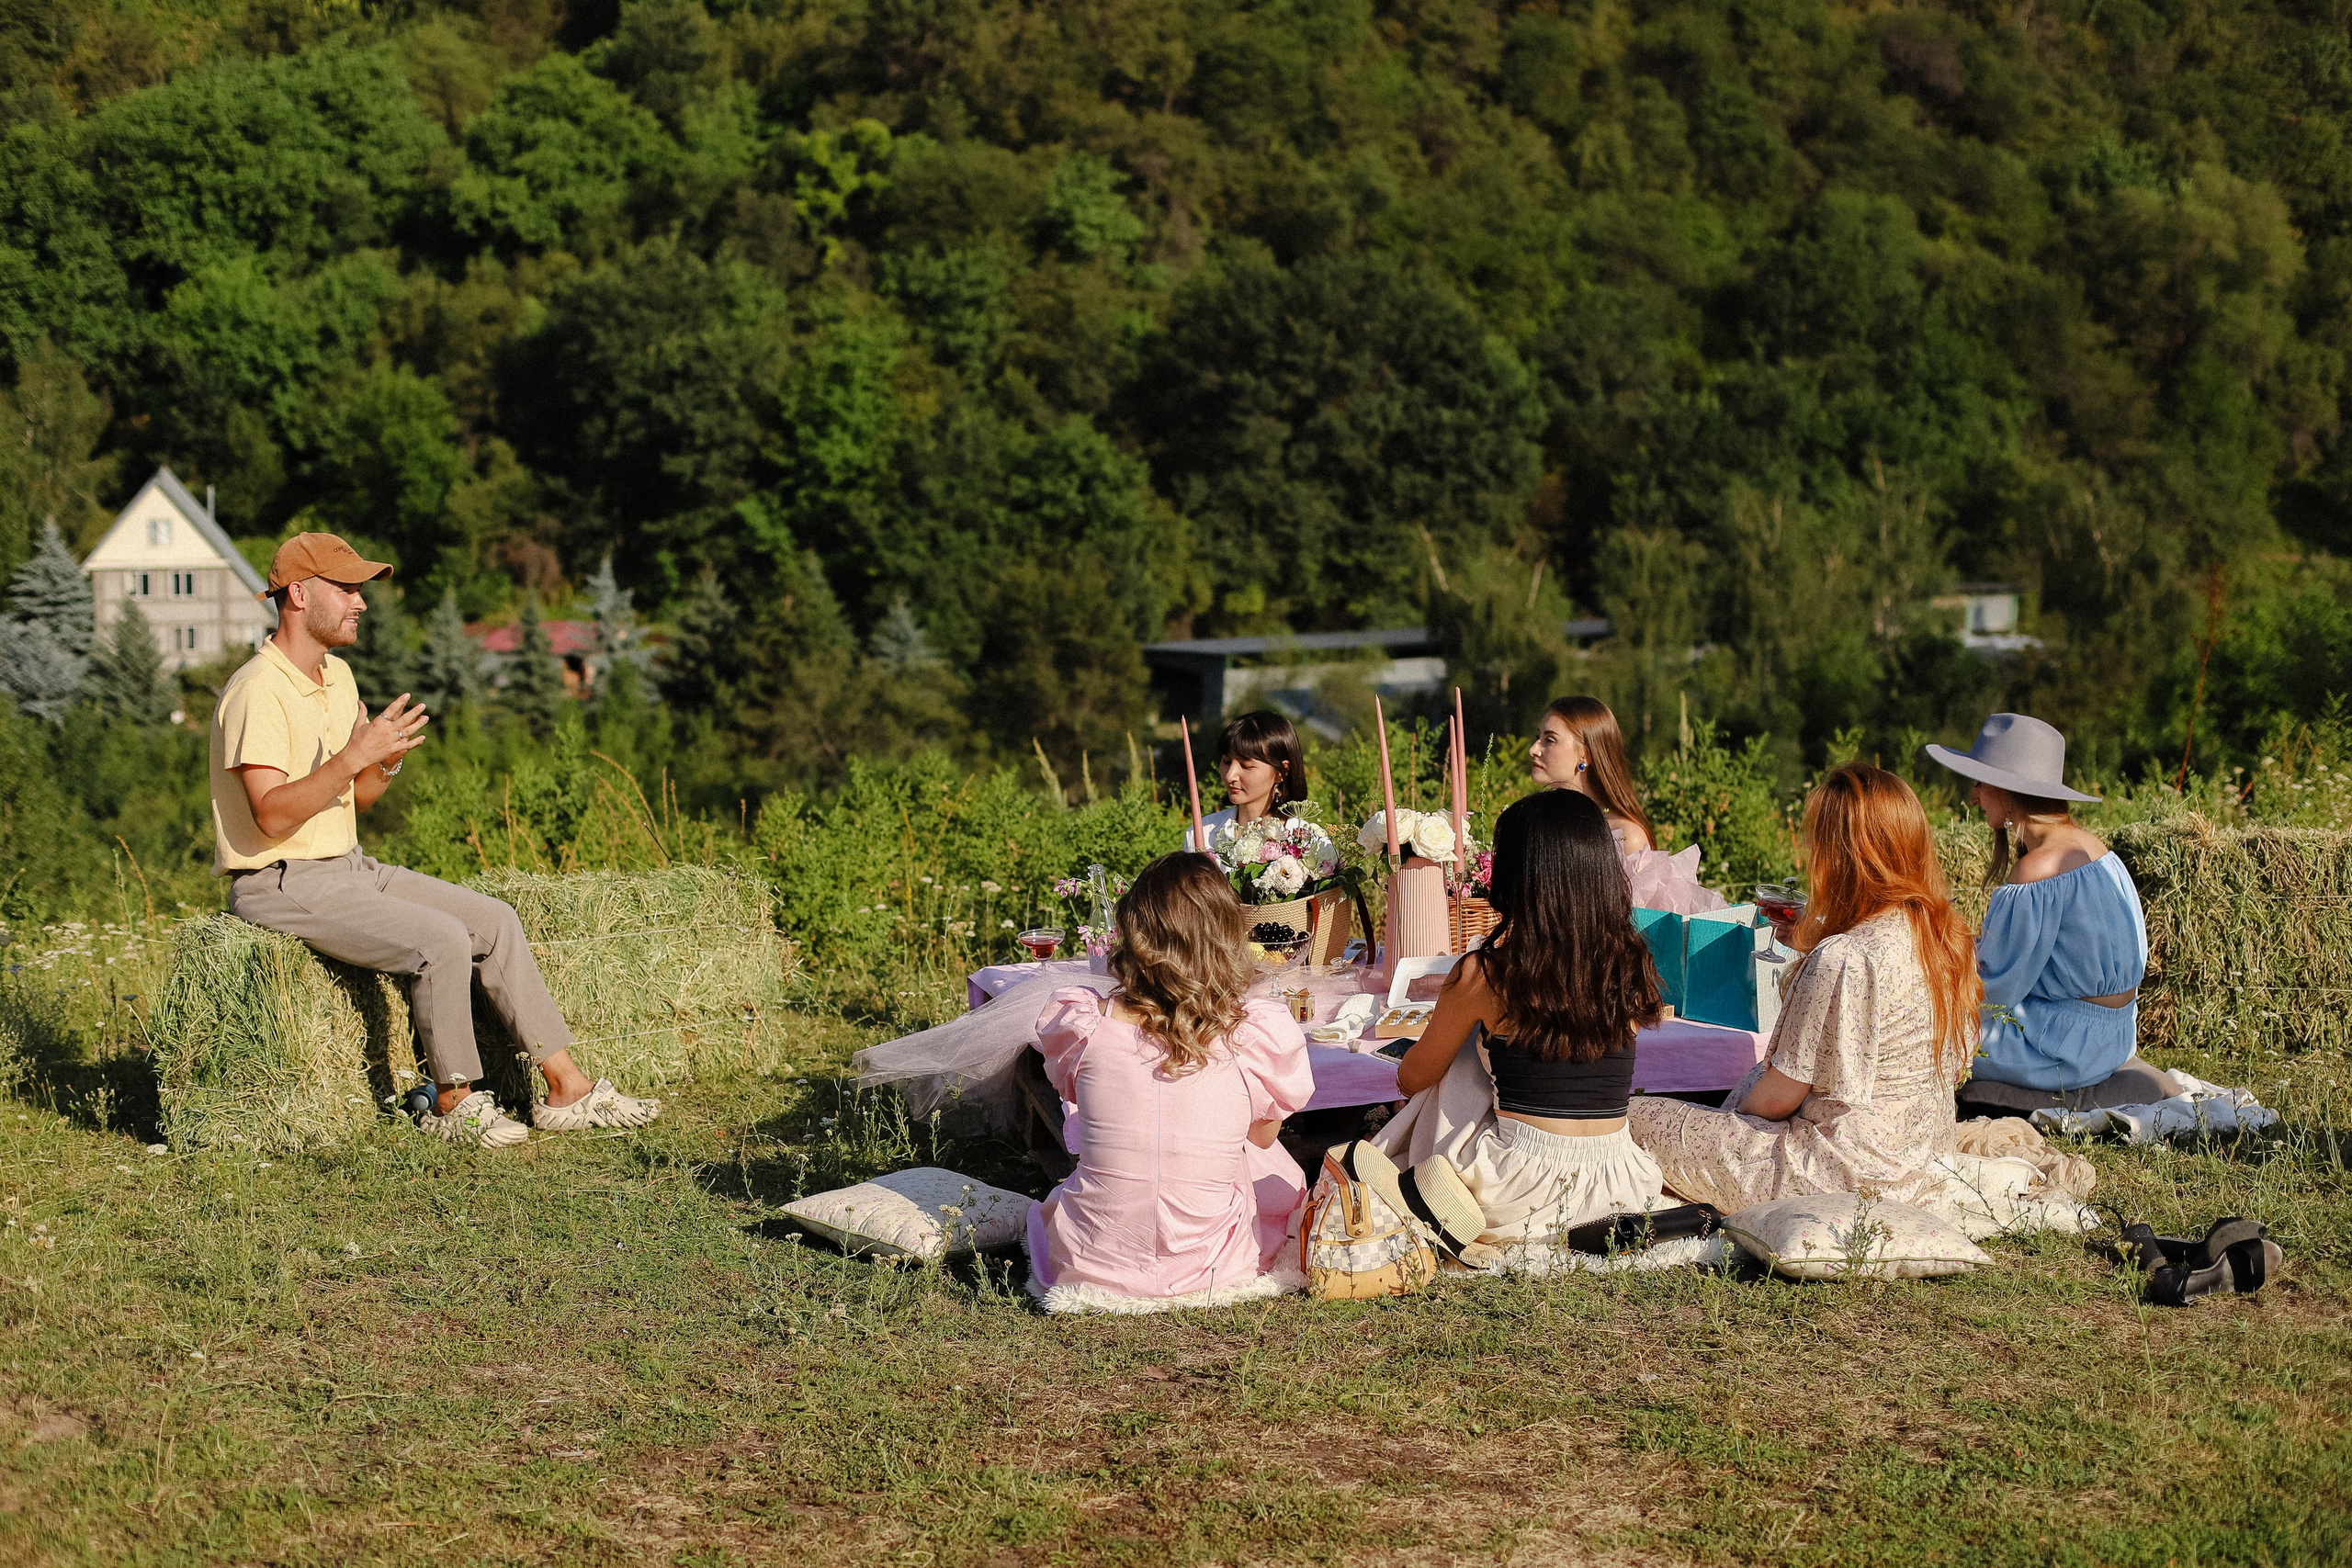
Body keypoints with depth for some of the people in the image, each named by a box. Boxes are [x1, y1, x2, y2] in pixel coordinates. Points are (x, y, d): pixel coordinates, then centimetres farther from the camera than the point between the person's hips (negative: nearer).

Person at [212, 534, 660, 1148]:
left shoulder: (338, 676, 12)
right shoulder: (259, 690, -18)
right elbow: (272, 815, -27)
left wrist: (387, 759, -6)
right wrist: (354, 755, -31)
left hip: (348, 866, 9)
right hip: (282, 884, -9)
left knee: (494, 921, -1)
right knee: (442, 941, -25)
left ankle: (569, 1089, 0)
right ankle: (454, 1103, -9)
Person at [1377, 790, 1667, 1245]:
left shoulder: (1484, 974, -11)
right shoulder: (1631, 968, -1)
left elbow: (1413, 1078, 6)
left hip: (1513, 1206, -4)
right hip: (1614, 1193, 4)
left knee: (1459, 1070, 24)